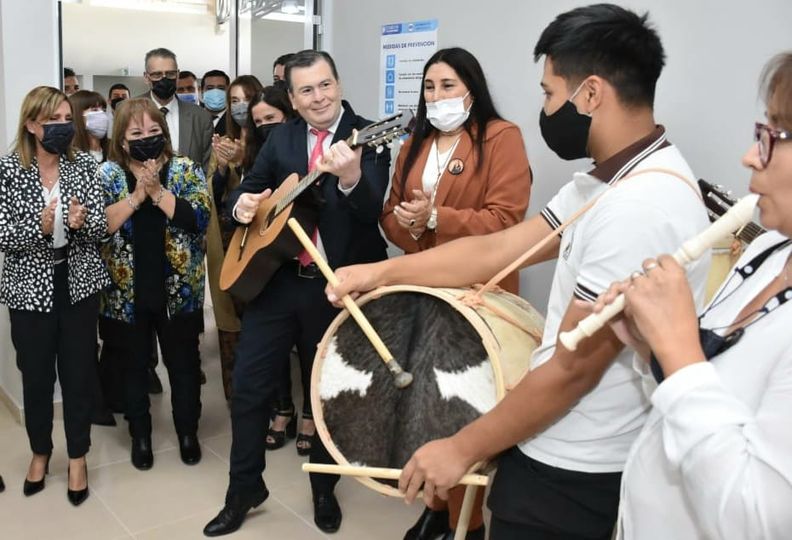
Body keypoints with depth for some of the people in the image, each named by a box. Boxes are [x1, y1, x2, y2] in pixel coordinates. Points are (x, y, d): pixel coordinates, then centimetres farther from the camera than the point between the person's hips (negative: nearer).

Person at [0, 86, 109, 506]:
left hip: (79, 283, 1)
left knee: (79, 372, 8)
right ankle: (40, 452, 33)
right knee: (36, 375, 11)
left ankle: (77, 457, 24)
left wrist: (81, 222, -24)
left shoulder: (83, 165, 0)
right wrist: (39, 227, -26)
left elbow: (100, 227, -3)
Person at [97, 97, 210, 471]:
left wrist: (157, 191, -19)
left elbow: (200, 218, -14)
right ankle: (140, 435, 31)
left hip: (177, 292, 0)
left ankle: (188, 432, 29)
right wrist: (137, 195, -19)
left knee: (183, 363, 11)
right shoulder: (106, 174, 0)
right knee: (134, 365, 14)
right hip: (126, 294, 1)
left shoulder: (186, 170, -1)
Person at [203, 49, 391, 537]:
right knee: (249, 384, 7)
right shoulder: (281, 137, 6)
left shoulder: (368, 138, -10)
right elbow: (251, 186, 13)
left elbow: (371, 212, -23)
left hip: (337, 285, -4)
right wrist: (242, 203, -10)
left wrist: (350, 177, -44)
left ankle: (325, 490, 34)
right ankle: (245, 488, 27)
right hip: (276, 277, 4)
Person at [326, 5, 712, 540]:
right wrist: (380, 271, 3)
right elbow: (498, 249, 5)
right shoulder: (611, 181, 5)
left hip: (573, 473, -8)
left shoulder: (640, 206, -27)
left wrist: (461, 450, -15)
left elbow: (574, 368, -25)